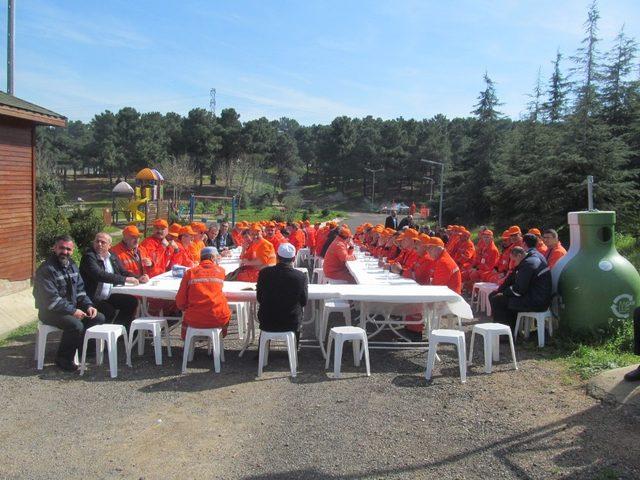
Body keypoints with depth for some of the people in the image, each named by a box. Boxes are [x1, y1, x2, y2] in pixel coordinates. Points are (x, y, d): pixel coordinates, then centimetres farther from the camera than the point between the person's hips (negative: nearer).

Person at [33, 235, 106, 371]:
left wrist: (88, 306, -2)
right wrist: (73, 311, -24)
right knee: (76, 325, -32)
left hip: (72, 308, 8)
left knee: (99, 318, -4)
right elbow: (51, 299, -23)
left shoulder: (72, 266, 10)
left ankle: (83, 349, 11)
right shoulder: (46, 269, -17)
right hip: (51, 312, -8)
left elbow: (80, 290, 15)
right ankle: (63, 359, -11)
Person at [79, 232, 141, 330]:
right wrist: (125, 279, -32)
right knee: (110, 312, -28)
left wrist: (138, 279, -1)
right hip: (94, 299, -8)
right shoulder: (89, 256, -15)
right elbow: (100, 275, -29)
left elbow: (123, 272, 19)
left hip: (109, 296, 8)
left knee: (132, 301, -1)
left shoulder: (112, 257, 9)